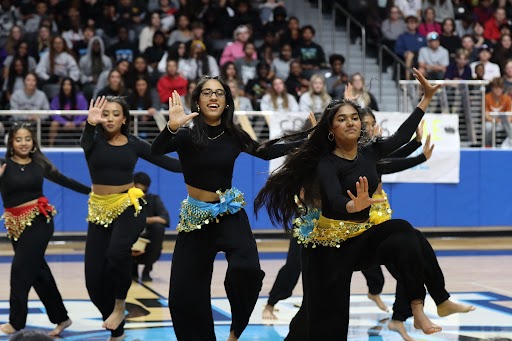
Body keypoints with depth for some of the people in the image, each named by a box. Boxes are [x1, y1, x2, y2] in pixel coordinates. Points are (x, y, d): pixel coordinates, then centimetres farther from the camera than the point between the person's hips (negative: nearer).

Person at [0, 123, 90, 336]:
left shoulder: (39, 163, 2)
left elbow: (63, 180, 15)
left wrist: (91, 191, 21)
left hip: (39, 220, -2)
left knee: (21, 268, -8)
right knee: (37, 270, 8)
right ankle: (61, 317, 20)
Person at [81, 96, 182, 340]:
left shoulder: (134, 144, 2)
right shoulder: (95, 141, -1)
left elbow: (167, 162, 3)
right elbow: (85, 140, -25)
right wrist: (90, 123, -46)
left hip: (129, 207, -2)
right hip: (100, 210, 2)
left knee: (118, 251, -34)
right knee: (94, 278, -1)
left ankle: (120, 305, -8)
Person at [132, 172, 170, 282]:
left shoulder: (154, 199, -6)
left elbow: (165, 219, -23)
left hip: (148, 249, 0)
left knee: (158, 227, -28)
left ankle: (146, 271, -14)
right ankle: (133, 268, 7)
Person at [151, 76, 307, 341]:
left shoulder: (234, 135, -2)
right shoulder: (187, 135, -11)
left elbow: (265, 152, 14)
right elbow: (156, 150, -30)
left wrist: (306, 142, 10)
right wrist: (171, 128, -50)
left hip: (230, 214, 1)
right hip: (196, 218, 0)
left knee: (247, 269, -27)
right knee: (183, 295, 1)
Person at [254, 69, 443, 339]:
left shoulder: (369, 153, 2)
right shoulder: (326, 163, -16)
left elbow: (402, 135, 16)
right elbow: (334, 201, -34)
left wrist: (427, 98, 18)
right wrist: (354, 205, -56)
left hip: (360, 236, 5)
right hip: (329, 245, -5)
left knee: (403, 234, -24)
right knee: (324, 319, -3)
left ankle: (417, 310, -26)